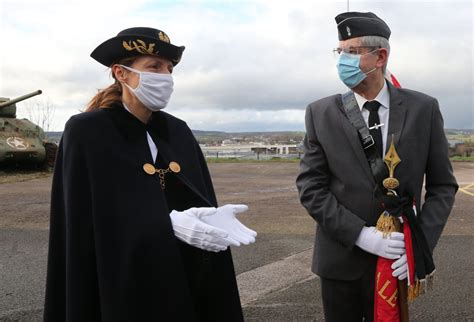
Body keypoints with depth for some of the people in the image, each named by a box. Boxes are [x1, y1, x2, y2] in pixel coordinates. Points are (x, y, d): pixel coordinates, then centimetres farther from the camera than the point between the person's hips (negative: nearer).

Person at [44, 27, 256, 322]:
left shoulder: (179, 131, 5)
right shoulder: (86, 131, -10)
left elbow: (201, 202, 4)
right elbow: (88, 222, -15)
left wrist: (215, 218, -19)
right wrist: (170, 222, -26)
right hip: (126, 287, -4)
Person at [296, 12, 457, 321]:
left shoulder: (423, 108, -2)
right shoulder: (321, 113, -3)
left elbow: (443, 185, 1)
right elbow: (311, 187, -6)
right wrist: (360, 234, -17)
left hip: (398, 261, 1)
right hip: (341, 259, 0)